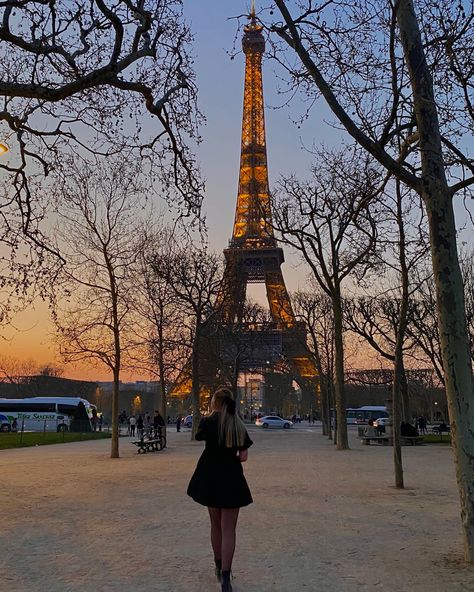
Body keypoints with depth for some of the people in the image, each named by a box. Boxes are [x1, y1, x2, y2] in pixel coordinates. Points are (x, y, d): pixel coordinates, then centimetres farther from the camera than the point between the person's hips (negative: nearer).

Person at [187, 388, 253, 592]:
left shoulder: (208, 422, -9)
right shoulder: (239, 425, -2)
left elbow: (199, 436, 12)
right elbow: (244, 457, -2)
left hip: (211, 478, 0)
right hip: (232, 479, 0)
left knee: (216, 525, 19)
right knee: (228, 530, 5)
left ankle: (219, 568, 33)